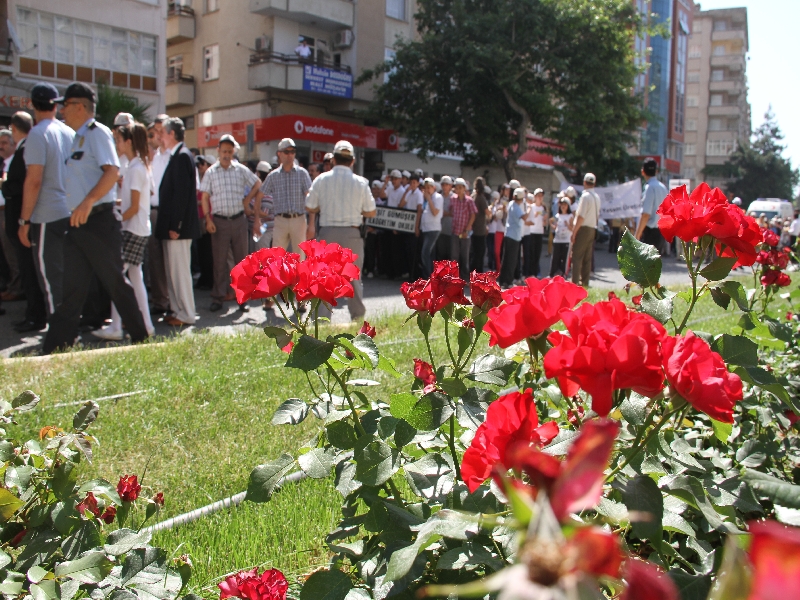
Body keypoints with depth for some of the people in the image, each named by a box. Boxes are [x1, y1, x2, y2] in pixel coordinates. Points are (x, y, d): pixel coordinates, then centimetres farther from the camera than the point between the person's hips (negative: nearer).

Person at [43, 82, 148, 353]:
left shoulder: (98, 132, -9)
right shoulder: (77, 138, 19)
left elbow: (112, 172, -24)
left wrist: (88, 202, -35)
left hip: (98, 221, -9)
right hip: (78, 223, 9)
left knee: (115, 283, 0)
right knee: (72, 288, 8)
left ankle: (140, 339, 13)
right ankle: (55, 349, 11)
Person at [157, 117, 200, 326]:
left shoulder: (182, 156, -13)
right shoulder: (177, 156, 16)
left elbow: (182, 193, -20)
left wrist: (175, 226, -21)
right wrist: (169, 225, 16)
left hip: (178, 226, -10)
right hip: (172, 225, 10)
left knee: (180, 270, -4)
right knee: (172, 270, 13)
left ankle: (186, 315, 3)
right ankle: (178, 311, 20)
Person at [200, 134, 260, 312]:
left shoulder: (241, 170, 5)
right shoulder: (211, 172, 4)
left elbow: (257, 184, 16)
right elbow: (205, 197, 2)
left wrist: (247, 201, 9)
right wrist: (208, 219, -7)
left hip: (239, 219, 1)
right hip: (219, 221, -1)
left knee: (241, 259, 5)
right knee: (219, 260, 2)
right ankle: (218, 296, 9)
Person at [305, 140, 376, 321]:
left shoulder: (321, 180, -1)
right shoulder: (360, 182, -2)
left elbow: (310, 207, 5)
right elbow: (371, 212, 3)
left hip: (328, 232, 0)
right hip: (352, 233, 0)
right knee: (354, 277, 11)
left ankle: (322, 317, 1)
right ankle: (358, 317, 19)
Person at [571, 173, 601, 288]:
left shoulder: (585, 196, -14)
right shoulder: (596, 197, 12)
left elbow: (581, 216, -18)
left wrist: (574, 232, -16)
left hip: (583, 229, -8)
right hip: (592, 228, 8)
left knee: (577, 257, -6)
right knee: (587, 258, 11)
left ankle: (575, 282, -10)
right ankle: (585, 281, 15)